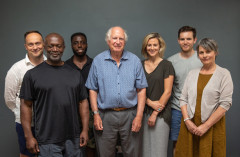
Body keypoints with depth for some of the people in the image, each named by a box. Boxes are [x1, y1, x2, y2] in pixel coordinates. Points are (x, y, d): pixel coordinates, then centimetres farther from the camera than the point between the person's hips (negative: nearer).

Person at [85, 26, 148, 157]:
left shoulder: (135, 61, 3)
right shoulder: (98, 61, 3)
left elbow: (141, 90, 2)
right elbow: (93, 90, 4)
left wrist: (139, 116, -5)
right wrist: (96, 114, -3)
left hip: (130, 115, 0)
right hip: (105, 116, 0)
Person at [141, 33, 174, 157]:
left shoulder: (166, 65, -2)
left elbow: (167, 92, -7)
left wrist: (155, 113, -9)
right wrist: (150, 103, -9)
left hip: (161, 113, -3)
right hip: (143, 112, 4)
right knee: (145, 146, 8)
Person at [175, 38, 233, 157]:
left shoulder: (223, 74, -3)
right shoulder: (192, 73, 9)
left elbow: (225, 104, -10)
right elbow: (183, 99, 6)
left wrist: (206, 126, -14)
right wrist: (187, 120, -7)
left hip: (212, 126, -3)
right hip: (189, 125, 3)